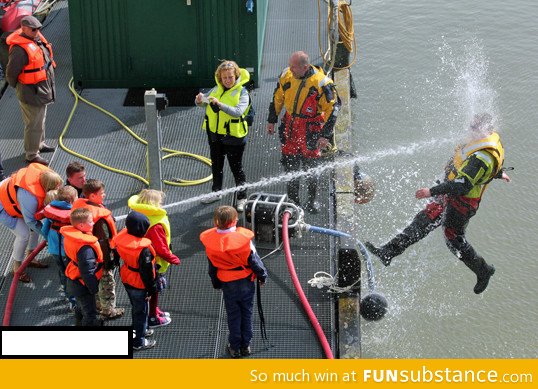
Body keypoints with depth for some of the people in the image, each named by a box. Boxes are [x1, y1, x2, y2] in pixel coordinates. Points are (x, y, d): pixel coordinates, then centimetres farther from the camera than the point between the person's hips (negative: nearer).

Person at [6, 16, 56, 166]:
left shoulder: (37, 38, 1)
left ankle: (39, 144, 46)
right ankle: (31, 155, 13)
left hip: (43, 90, 10)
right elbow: (11, 74, -22)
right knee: (33, 124, 0)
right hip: (31, 92, -10)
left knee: (40, 119, 27)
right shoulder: (19, 49, -28)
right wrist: (19, 87, -5)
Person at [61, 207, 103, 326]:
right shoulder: (85, 248, -36)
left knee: (81, 305, 33)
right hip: (83, 285, -10)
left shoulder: (70, 236, -7)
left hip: (73, 280, 10)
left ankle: (80, 322, 55)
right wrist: (94, 288, -16)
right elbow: (88, 272, -30)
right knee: (90, 312, 10)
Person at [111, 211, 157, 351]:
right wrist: (151, 289, -11)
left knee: (135, 307, 29)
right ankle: (139, 342, 27)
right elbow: (147, 271, -26)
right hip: (139, 284, -7)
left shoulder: (122, 237, -14)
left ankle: (139, 330, 51)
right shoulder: (143, 248, -35)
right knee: (141, 311, 13)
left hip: (126, 279, 8)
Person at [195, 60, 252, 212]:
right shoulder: (217, 89, 4)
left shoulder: (242, 93, -15)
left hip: (233, 136, -6)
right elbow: (204, 102, 6)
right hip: (215, 135, 6)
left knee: (236, 168, 3)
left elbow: (238, 112, -30)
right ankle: (216, 192, 40)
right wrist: (200, 100, -19)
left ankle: (242, 198, 17)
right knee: (216, 166, 21)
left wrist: (220, 104, -42)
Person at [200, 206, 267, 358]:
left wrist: (216, 283, 15)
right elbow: (254, 260, -13)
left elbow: (212, 267, -1)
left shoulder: (211, 242, -15)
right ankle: (245, 345, 25)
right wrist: (262, 275, 5)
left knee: (233, 316, 16)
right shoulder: (244, 238, -24)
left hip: (227, 286, 1)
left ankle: (235, 347, 25)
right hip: (246, 283, -1)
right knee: (246, 314, 16)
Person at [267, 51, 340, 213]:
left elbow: (332, 109, -14)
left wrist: (325, 135, -17)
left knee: (311, 166, 7)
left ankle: (312, 200, 28)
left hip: (311, 130, -4)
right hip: (290, 126, 4)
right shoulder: (287, 75, -6)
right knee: (289, 163, 8)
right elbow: (278, 98, 9)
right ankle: (292, 199, 24)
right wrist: (271, 120, 13)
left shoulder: (322, 83, -21)